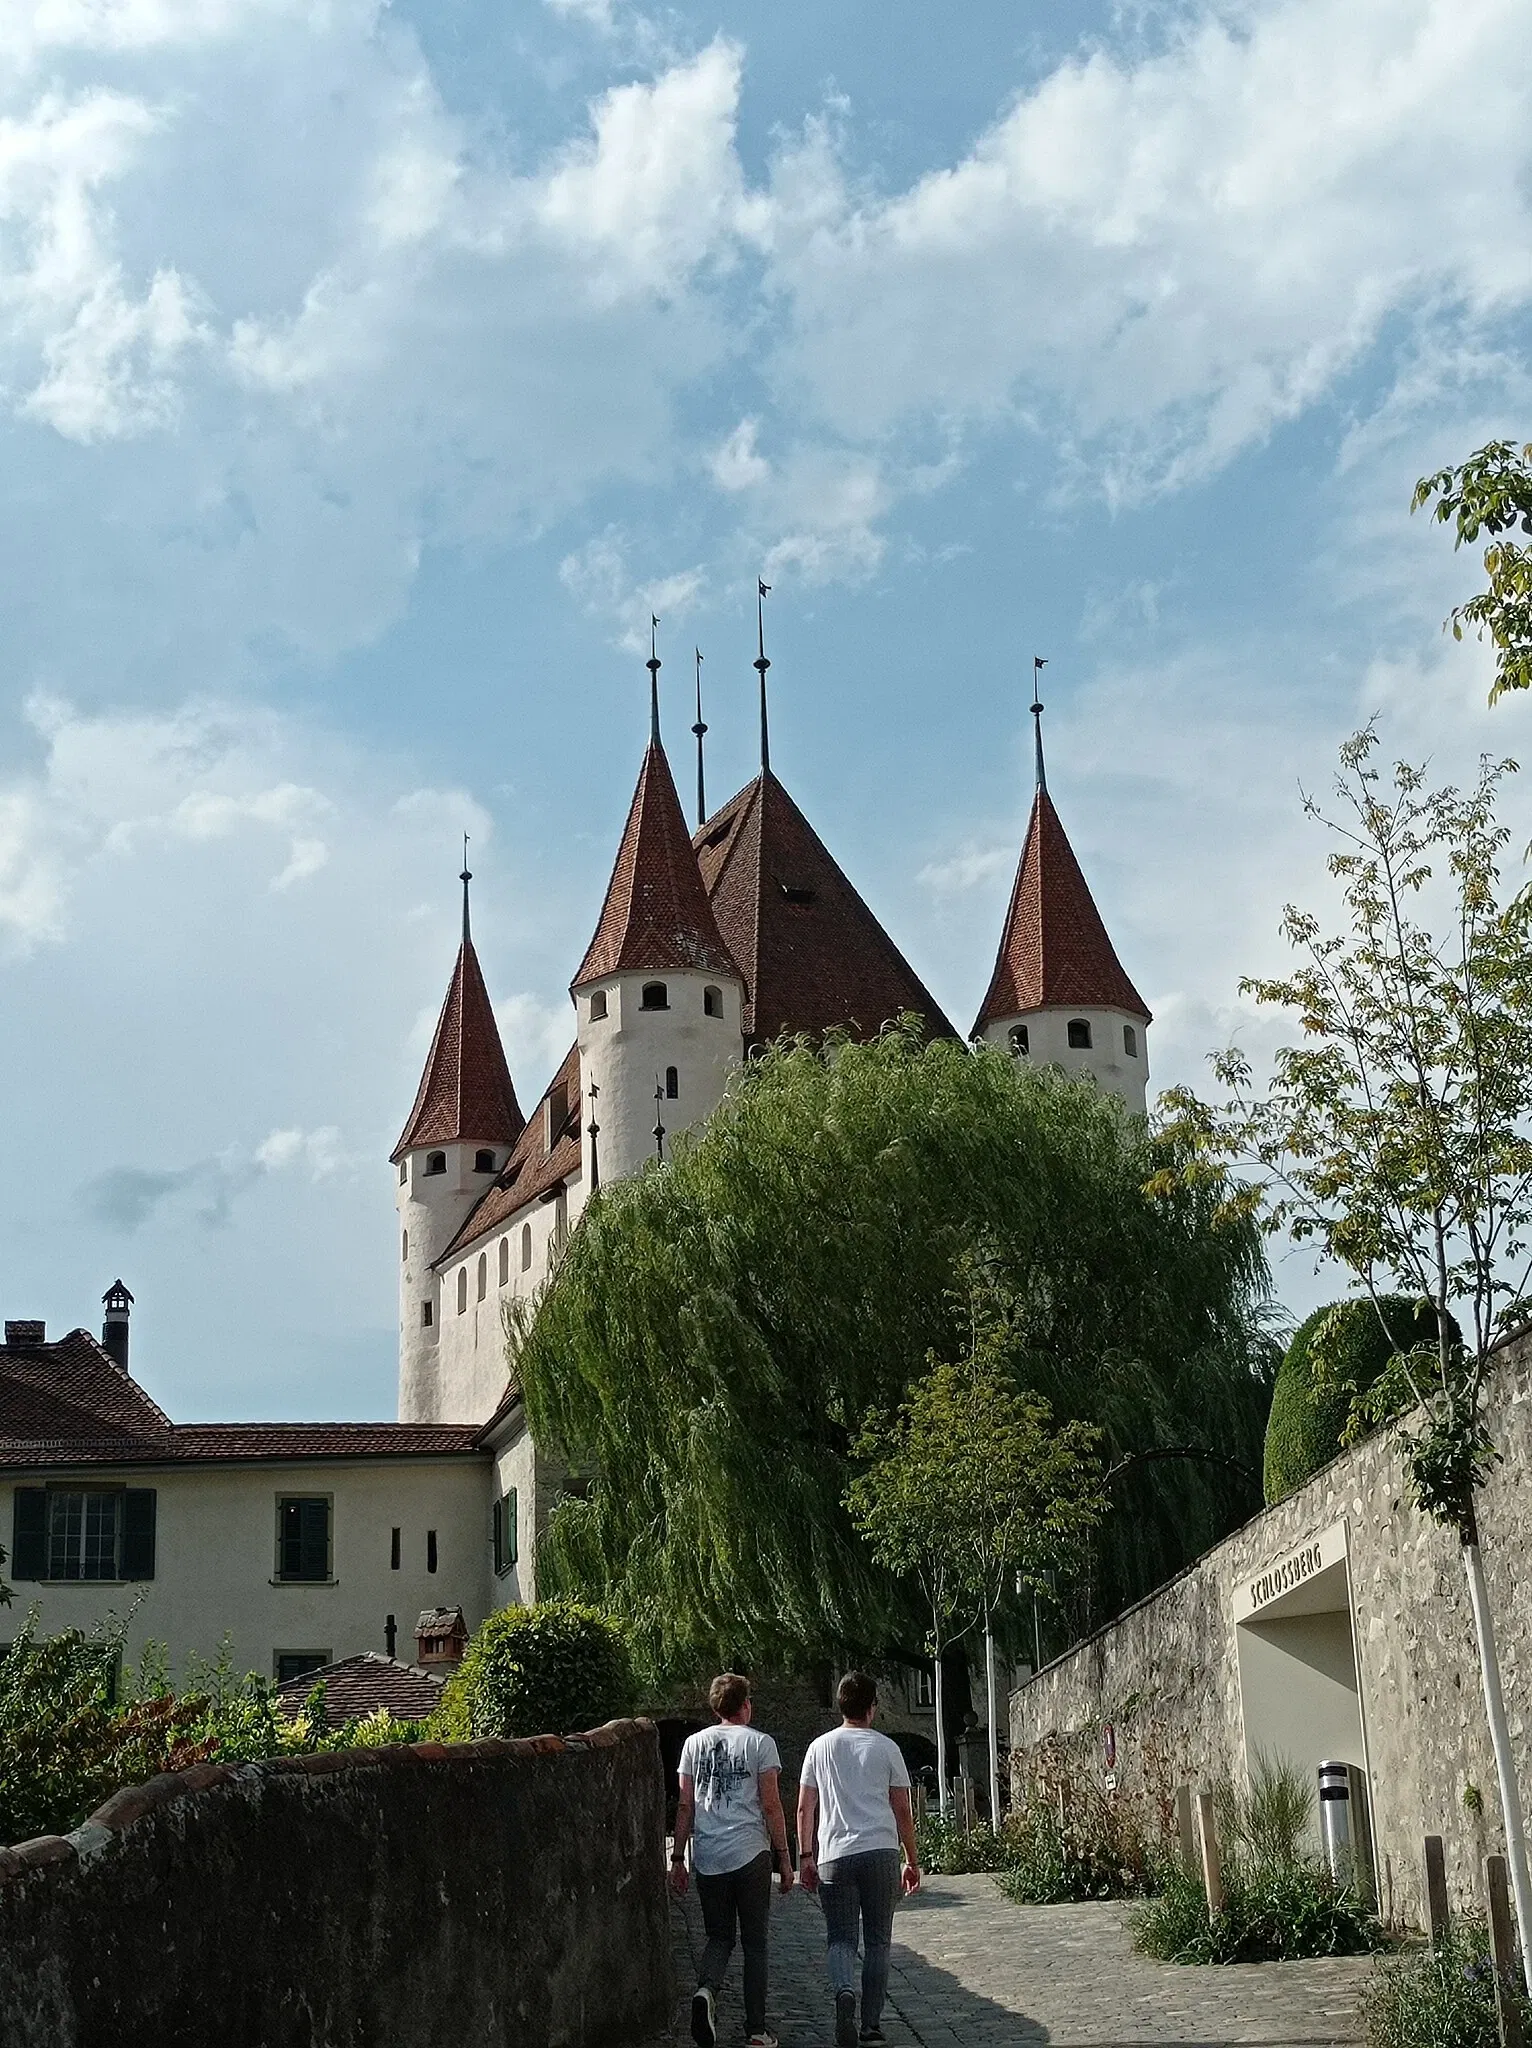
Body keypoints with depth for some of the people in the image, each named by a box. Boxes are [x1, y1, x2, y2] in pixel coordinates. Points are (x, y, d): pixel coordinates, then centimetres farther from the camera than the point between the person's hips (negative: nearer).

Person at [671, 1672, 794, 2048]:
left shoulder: (694, 1743, 9)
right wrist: (784, 1857, 4)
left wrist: (677, 1858, 12)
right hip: (751, 1854, -3)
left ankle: (706, 1989, -16)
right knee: (754, 1942, 8)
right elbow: (771, 1806, -2)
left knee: (718, 1937, 13)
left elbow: (685, 1806, 8)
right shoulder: (759, 1742, 0)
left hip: (707, 1858, 3)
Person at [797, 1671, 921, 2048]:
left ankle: (844, 1991, -26)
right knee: (878, 1942, 9)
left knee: (841, 1938, 3)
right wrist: (913, 1861, 16)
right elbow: (903, 1812, 8)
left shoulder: (820, 1747, 8)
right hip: (881, 1852, 0)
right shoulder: (886, 1748, 5)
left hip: (834, 1855, 0)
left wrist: (805, 1856, 13)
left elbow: (804, 1809, 7)